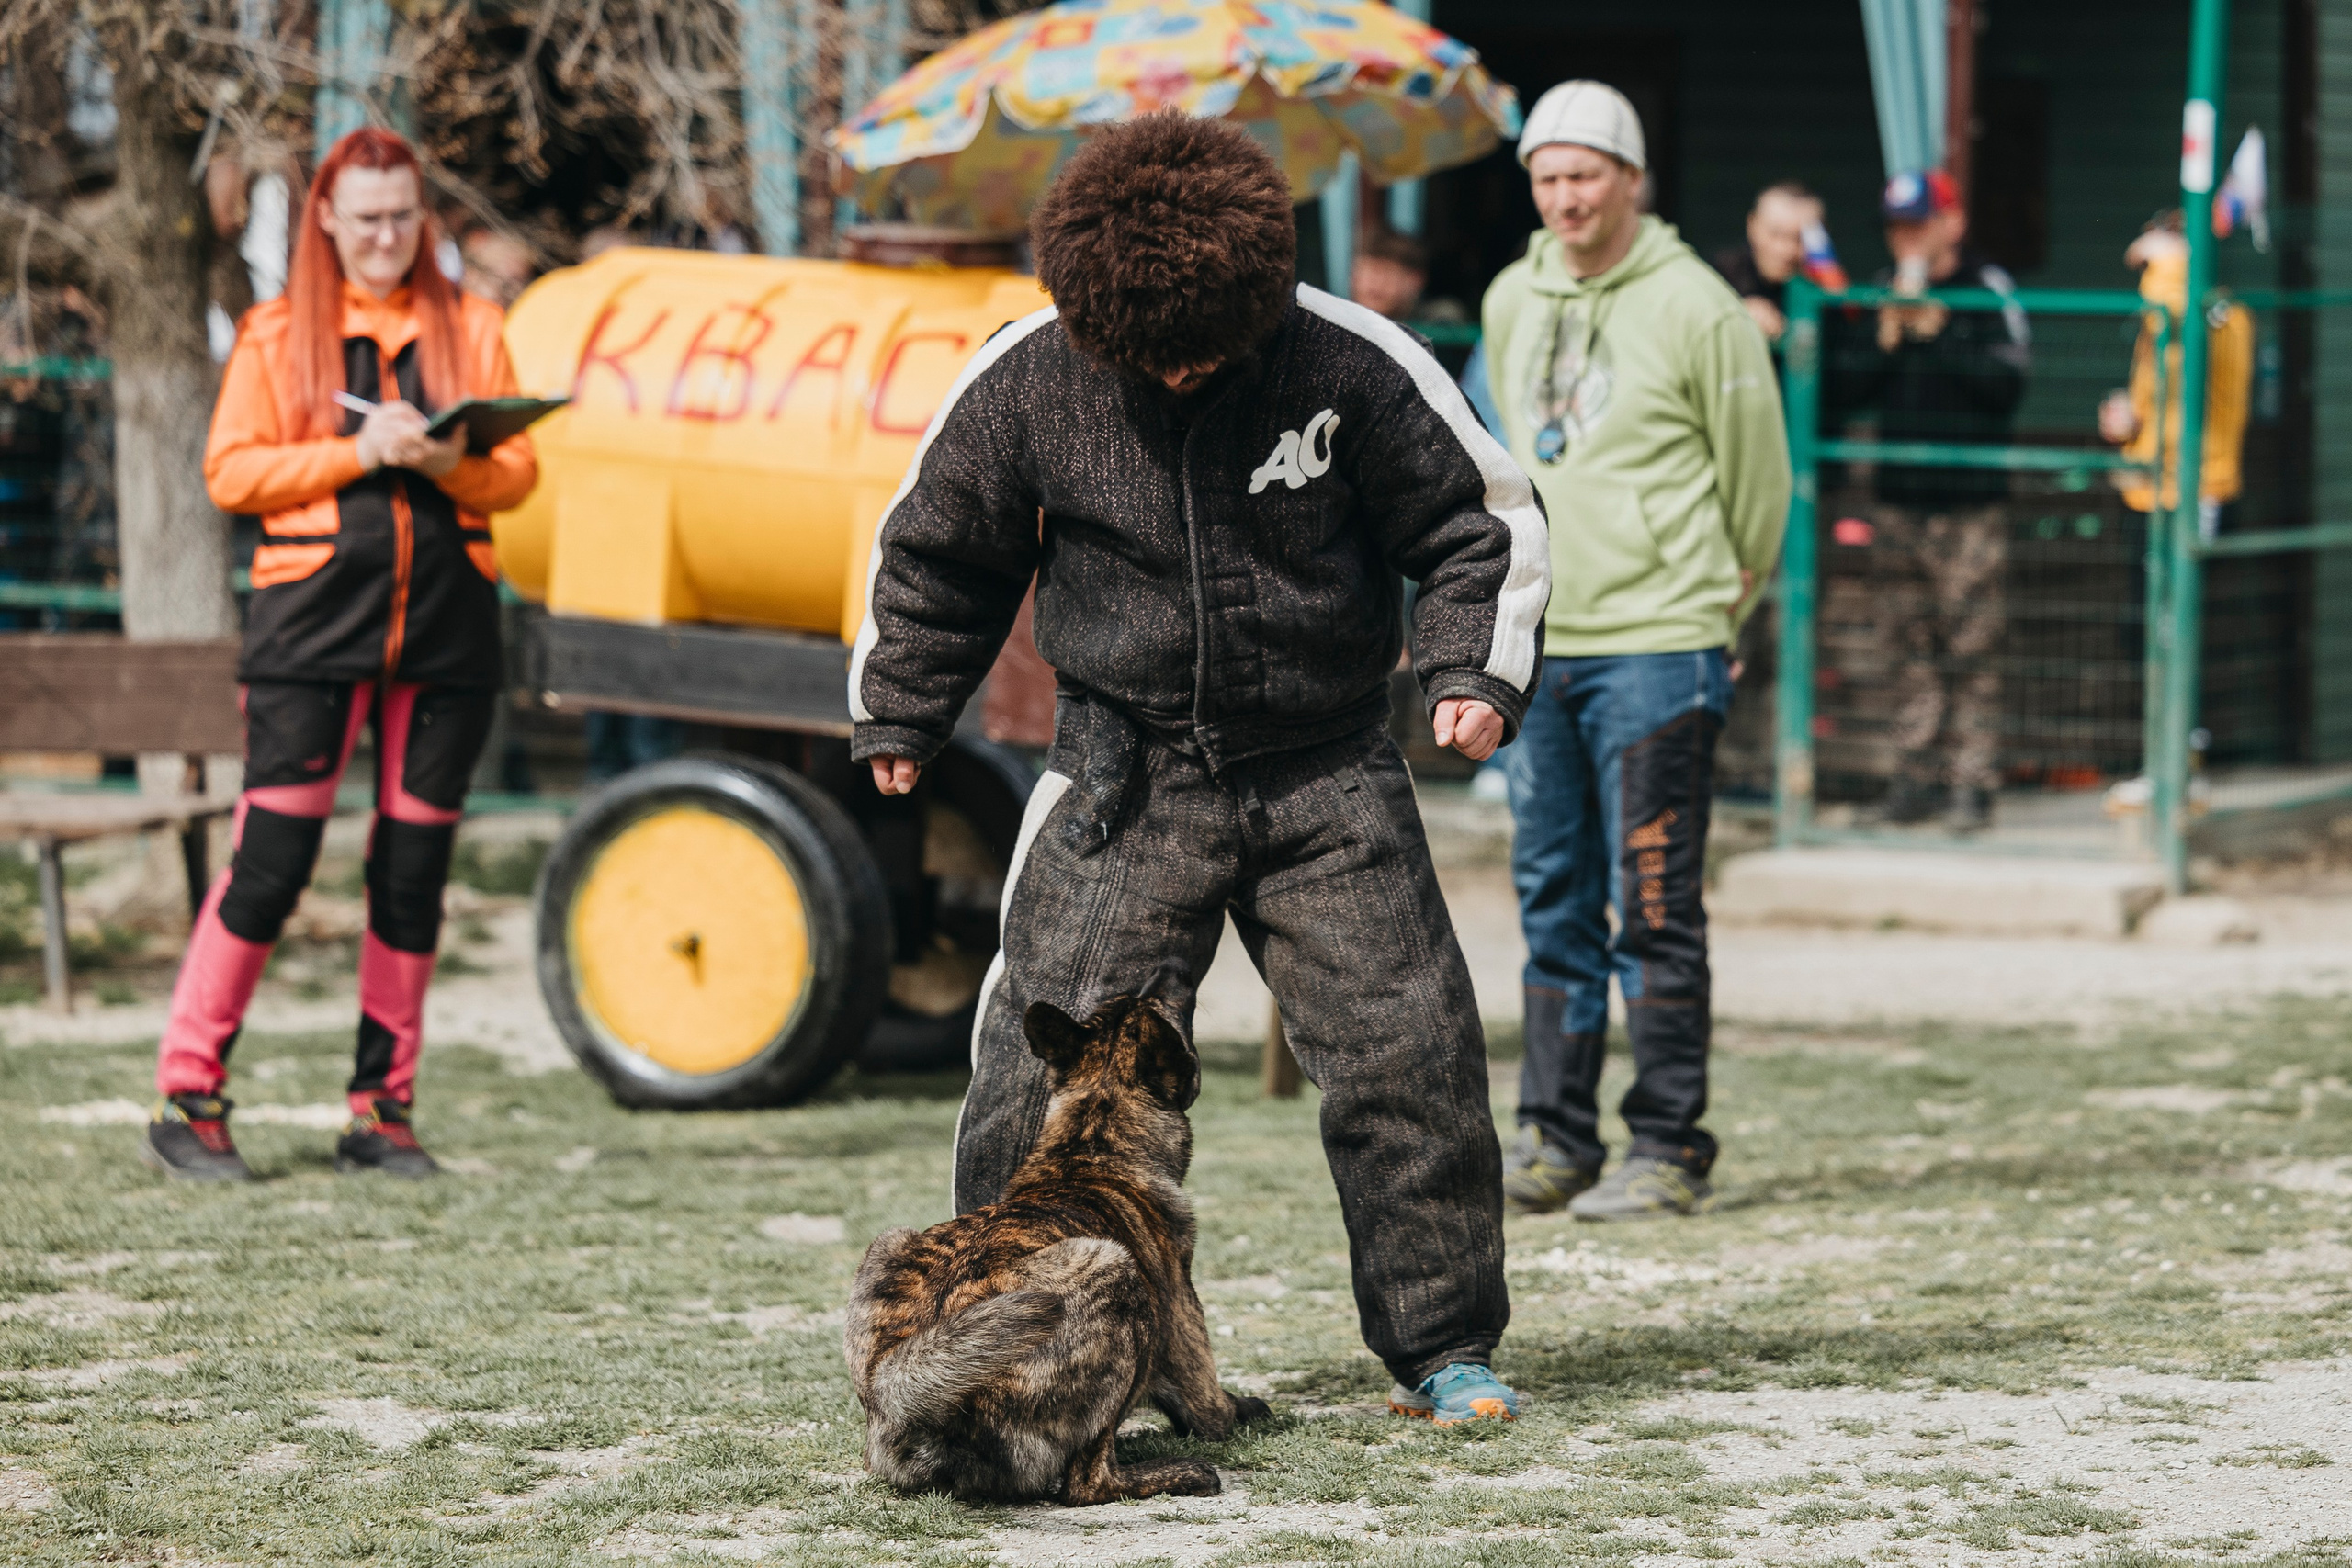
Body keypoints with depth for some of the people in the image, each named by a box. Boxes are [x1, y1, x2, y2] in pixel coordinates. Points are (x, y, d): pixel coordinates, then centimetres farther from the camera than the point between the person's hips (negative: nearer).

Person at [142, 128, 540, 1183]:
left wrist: (448, 461, -12)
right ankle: (187, 1103, -1)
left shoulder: (469, 331, 13)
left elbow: (519, 470, 9)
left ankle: (381, 1112, 12)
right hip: (316, 619, -3)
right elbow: (230, 472, -1)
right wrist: (357, 452, -12)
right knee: (270, 862, -8)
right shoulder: (278, 335, 6)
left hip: (447, 622, 3)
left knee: (414, 870, 4)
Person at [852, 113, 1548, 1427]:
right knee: (1049, 1068, -7)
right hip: (1129, 774, 0)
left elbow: (1485, 521, 2)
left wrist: (1475, 671, -11)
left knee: (1410, 1056, -2)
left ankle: (1443, 1348, 12)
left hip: (1328, 775, 0)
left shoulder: (1352, 366, -11)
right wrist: (899, 714, 13)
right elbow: (936, 553, 9)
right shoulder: (1026, 381, -8)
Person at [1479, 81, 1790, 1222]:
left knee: (1653, 912, -5)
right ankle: (1555, 1143, 15)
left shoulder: (1695, 309, -8)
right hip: (1536, 645, 6)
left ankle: (1669, 1150, -1)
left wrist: (1720, 602, 11)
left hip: (1654, 649, -6)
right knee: (1554, 903, 10)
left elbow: (1757, 476, 1)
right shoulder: (1510, 304, 10)